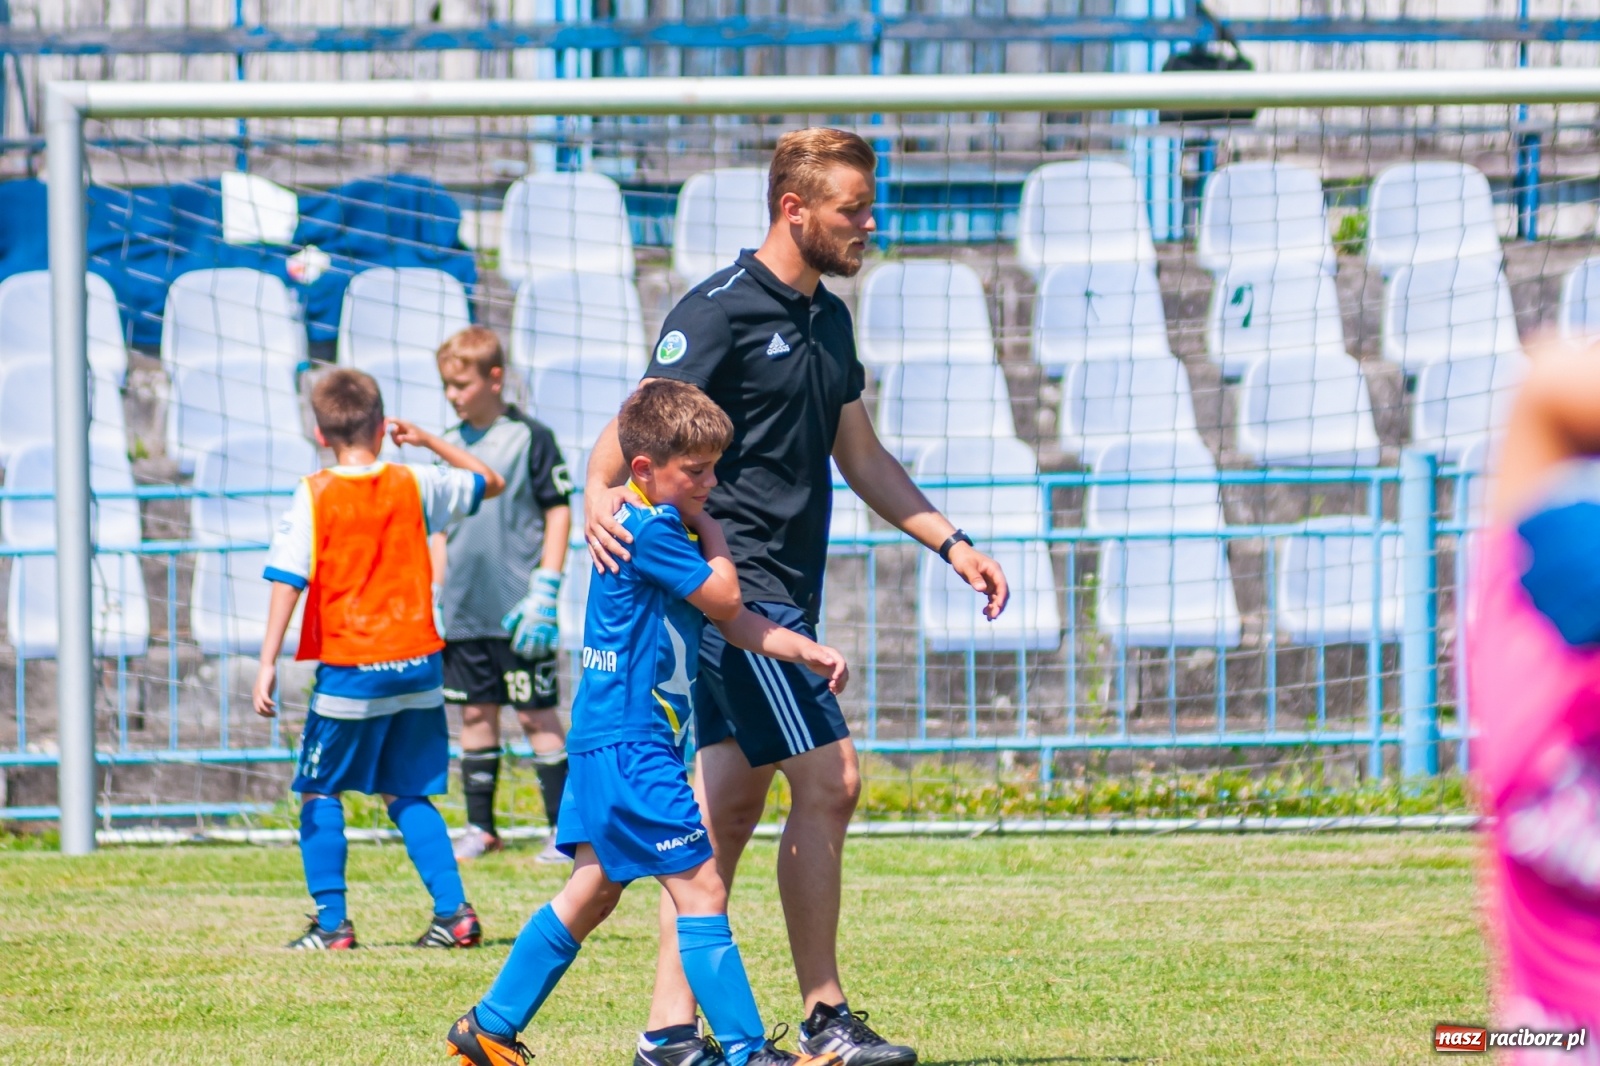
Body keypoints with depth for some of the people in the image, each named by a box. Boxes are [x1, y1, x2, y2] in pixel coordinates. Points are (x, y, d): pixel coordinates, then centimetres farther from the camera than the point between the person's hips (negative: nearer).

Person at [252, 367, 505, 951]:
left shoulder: (314, 497, -7)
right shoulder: (414, 486, 3)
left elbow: (288, 580, -14)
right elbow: (489, 481, 20)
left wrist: (268, 663, -16)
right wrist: (426, 439, 27)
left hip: (350, 672, -4)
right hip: (418, 667, 4)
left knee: (319, 792, 9)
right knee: (407, 795, 15)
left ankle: (332, 922, 3)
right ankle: (454, 912, 6)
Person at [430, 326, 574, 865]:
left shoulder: (530, 437, -6)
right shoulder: (450, 444, 11)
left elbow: (559, 515, -6)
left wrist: (544, 594, -11)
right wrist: (434, 596, 12)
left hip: (516, 611, -6)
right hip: (464, 612, 6)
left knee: (537, 715, -3)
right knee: (476, 714, 9)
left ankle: (565, 828, 1)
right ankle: (480, 828, 15)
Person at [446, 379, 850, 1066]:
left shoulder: (661, 526, 16)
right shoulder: (649, 530, -16)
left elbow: (734, 624, 14)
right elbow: (723, 598, -12)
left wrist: (808, 653, 1)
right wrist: (707, 526, 2)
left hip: (608, 743, 11)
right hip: (628, 745, -11)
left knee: (593, 893, 17)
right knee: (700, 889, -11)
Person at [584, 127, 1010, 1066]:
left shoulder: (828, 320, 15)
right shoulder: (721, 311, -12)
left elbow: (861, 457, 23)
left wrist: (951, 544, 18)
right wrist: (600, 494, -40)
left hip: (786, 593, 9)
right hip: (737, 586, -9)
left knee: (734, 803, 8)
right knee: (829, 781, -11)